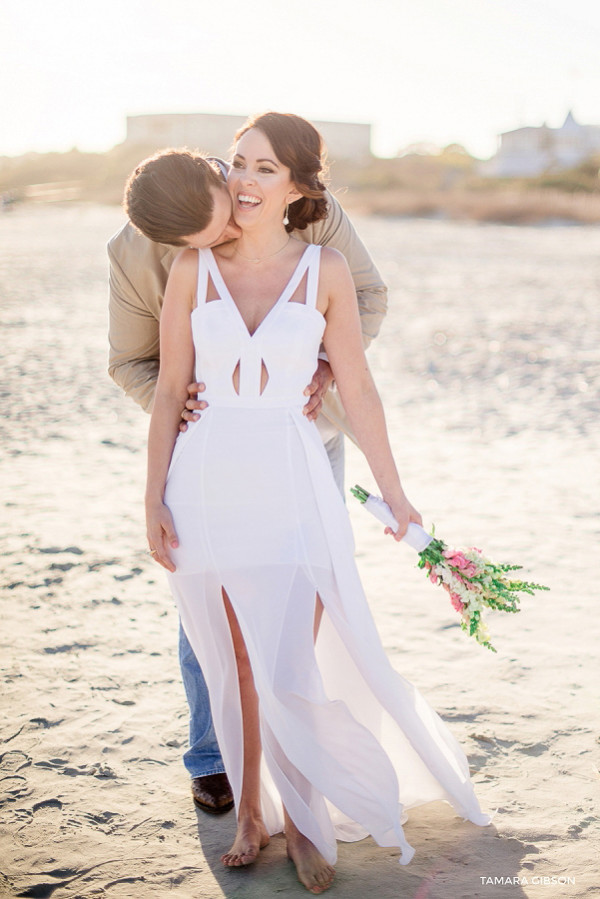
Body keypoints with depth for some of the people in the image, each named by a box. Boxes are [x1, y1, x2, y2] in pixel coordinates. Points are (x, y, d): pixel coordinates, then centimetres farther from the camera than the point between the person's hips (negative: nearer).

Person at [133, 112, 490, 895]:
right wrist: (153, 499, -1)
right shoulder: (193, 267, 0)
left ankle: (304, 820, 25)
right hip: (208, 486, 1)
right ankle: (252, 814, 32)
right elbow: (169, 391, 2)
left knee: (295, 674, -1)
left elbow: (358, 390, 2)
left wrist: (393, 491, 6)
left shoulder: (326, 271, -2)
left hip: (292, 489, -1)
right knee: (237, 668, 12)